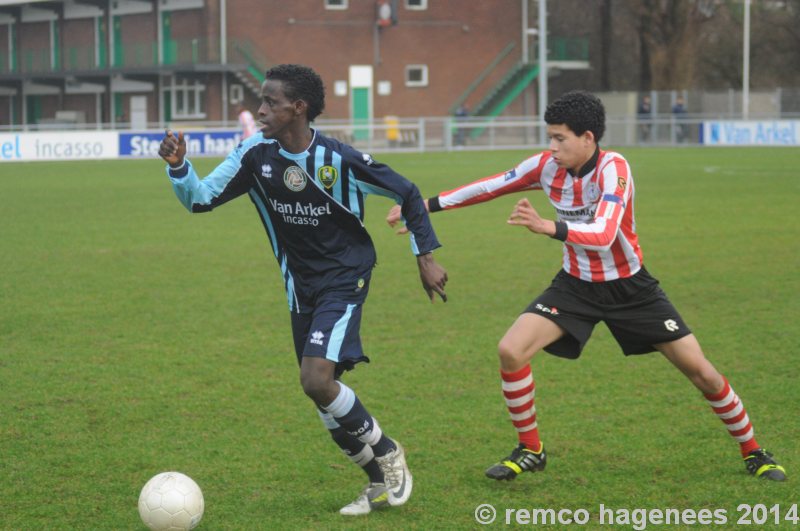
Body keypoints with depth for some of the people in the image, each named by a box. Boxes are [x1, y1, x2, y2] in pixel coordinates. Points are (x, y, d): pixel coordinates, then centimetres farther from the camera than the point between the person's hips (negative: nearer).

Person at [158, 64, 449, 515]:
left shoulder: (340, 160, -19)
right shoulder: (257, 154, -6)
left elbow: (407, 194, -6)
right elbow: (201, 198, -3)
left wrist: (425, 256, -4)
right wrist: (178, 165, -22)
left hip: (344, 279, -6)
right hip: (301, 287, 6)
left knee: (317, 380, -22)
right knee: (324, 394, 8)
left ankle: (387, 453, 2)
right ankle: (381, 484, 25)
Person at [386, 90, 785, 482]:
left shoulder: (613, 169, -27)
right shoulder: (546, 166, -11)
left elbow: (604, 235, -40)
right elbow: (489, 187, 1)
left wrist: (548, 227, -55)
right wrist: (425, 206, 0)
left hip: (629, 288, -4)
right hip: (576, 285, 4)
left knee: (700, 370, -4)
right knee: (510, 351, -17)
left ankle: (752, 452, 19)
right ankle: (530, 450, 3)